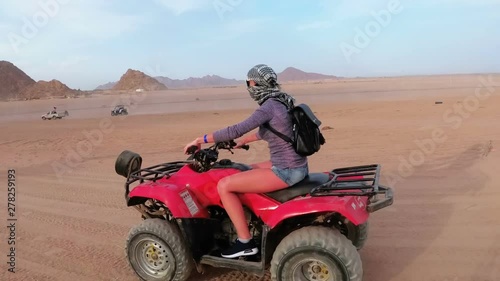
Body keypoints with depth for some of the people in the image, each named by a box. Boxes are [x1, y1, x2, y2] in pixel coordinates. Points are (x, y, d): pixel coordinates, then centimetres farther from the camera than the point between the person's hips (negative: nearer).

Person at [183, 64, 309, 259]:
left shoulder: (269, 106, -18)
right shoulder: (280, 102, 10)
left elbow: (236, 130, -23)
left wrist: (201, 140, -14)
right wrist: (244, 141, 35)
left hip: (286, 171, -10)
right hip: (295, 166, 10)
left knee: (224, 185, -8)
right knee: (247, 171, 28)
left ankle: (245, 242, 1)